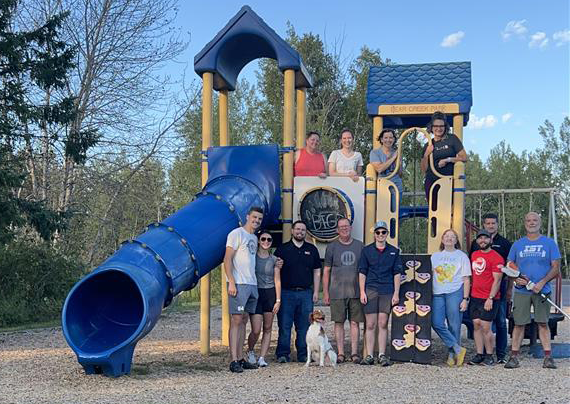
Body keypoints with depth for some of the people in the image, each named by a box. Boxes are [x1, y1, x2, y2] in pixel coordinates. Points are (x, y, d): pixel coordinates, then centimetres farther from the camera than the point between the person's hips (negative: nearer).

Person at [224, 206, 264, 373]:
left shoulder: (254, 238, 19)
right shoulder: (237, 233, -5)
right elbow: (227, 259, -12)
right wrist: (231, 282, -19)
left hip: (252, 284, 8)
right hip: (239, 284, -8)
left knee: (243, 321, 10)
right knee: (236, 320, -9)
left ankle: (241, 359, 14)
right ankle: (234, 361, -9)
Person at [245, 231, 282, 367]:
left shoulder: (274, 260, 6)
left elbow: (277, 281, 6)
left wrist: (278, 300, 0)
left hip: (270, 294, 3)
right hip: (255, 293, -2)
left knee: (267, 328, 3)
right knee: (256, 330, -7)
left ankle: (262, 358, 10)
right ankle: (250, 351, 21)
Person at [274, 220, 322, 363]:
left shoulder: (312, 250, 13)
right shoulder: (282, 249, 5)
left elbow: (316, 272, 14)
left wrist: (316, 291, 7)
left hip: (306, 293, 2)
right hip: (286, 292, -2)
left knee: (304, 326, 4)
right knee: (284, 325, -3)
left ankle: (303, 354, 12)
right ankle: (283, 354, 3)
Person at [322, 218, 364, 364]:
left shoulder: (359, 245, 8)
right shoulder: (332, 247, 5)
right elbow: (326, 271, 6)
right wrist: (325, 292, 1)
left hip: (356, 292, 1)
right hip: (337, 292, -1)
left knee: (355, 322, 2)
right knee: (339, 322, 2)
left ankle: (354, 353, 9)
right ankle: (340, 353, 9)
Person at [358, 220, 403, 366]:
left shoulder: (393, 251, 9)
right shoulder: (367, 250, 7)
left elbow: (397, 273, 9)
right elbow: (362, 272, 7)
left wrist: (396, 293, 2)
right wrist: (362, 292, -1)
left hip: (387, 291, 0)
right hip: (370, 290, 0)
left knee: (383, 324, 1)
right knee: (370, 324, 0)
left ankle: (382, 355, 8)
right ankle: (369, 356, 4)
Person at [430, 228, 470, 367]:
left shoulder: (462, 256, 8)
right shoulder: (435, 256, 18)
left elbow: (466, 279, 5)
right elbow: (429, 275, 19)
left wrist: (465, 299, -3)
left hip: (455, 293, -3)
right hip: (438, 293, 3)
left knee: (454, 325, -3)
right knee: (436, 323, -10)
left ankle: (452, 355, 8)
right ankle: (458, 349, -2)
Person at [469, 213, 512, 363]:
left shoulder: (505, 243, 8)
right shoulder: (476, 243, 12)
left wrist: (510, 288, 1)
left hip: (500, 285, -1)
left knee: (501, 321, 0)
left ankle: (501, 354, 6)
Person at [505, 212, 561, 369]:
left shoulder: (549, 243, 5)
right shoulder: (517, 244, 10)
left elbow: (556, 268, 1)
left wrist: (542, 282, -12)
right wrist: (516, 279, -8)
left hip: (542, 290, -1)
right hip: (521, 290, 1)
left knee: (543, 323, 2)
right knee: (519, 323, 0)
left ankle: (548, 357, 6)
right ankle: (514, 356, 4)